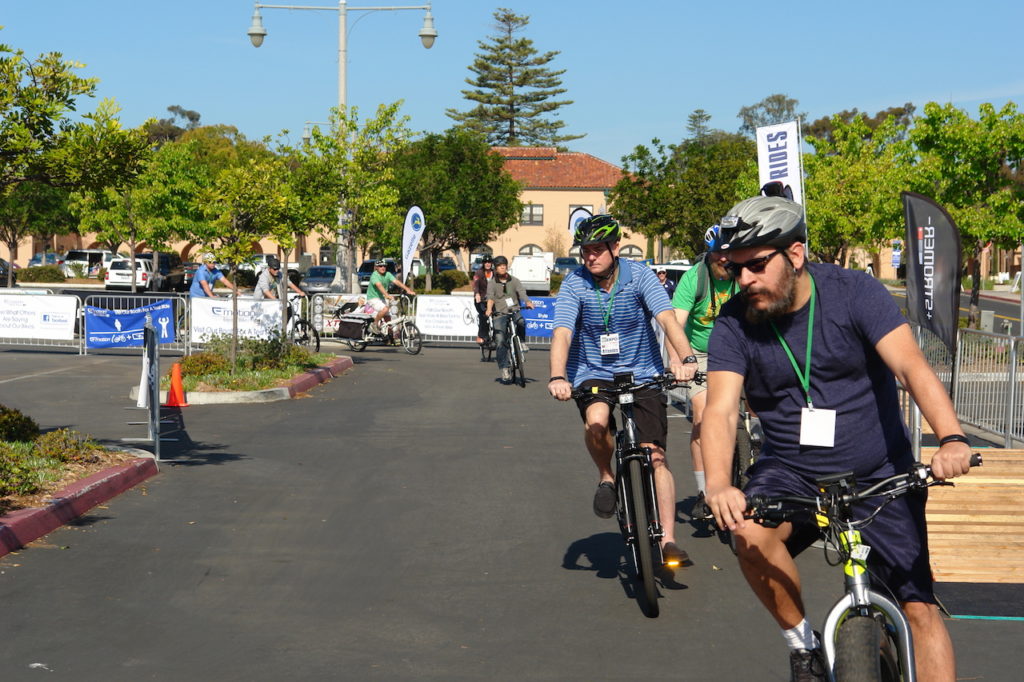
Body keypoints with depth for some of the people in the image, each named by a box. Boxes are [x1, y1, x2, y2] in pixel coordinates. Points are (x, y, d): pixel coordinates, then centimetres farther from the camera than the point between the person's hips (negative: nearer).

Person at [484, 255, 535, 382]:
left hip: (514, 311, 0)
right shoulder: (492, 283, 5)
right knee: (501, 342, -11)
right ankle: (504, 369, -6)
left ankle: (522, 342, -5)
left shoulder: (514, 280, 8)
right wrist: (489, 309, -32)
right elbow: (490, 297, -12)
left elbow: (522, 293, -7)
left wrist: (528, 302, -29)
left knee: (521, 322, -33)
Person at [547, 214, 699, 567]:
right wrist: (557, 377, -39)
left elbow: (667, 318, -23)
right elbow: (562, 332, -21)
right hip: (593, 374, 0)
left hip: (642, 374, 0)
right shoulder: (574, 284, -10)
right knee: (596, 420, -33)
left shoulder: (640, 276, -11)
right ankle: (606, 477, -2)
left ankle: (668, 541, -5)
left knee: (655, 454, -10)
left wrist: (685, 358, -42)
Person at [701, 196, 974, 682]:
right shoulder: (734, 323, -7)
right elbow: (721, 409, -18)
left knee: (920, 607, -9)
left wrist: (951, 438, -40)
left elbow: (911, 366, -22)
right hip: (791, 471, 1)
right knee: (749, 532, -30)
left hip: (879, 474, -1)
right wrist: (718, 486, -38)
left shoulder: (853, 294, -11)